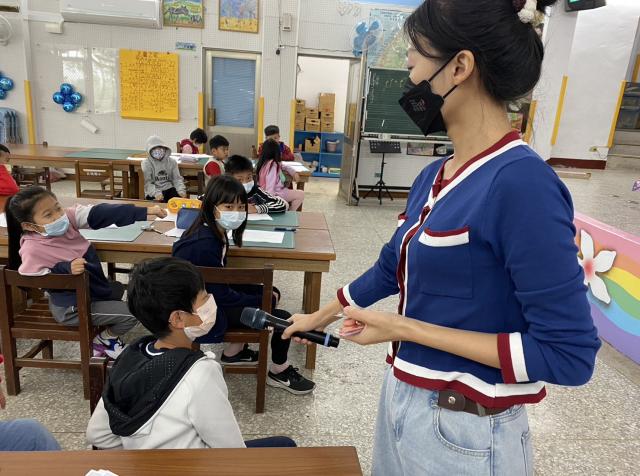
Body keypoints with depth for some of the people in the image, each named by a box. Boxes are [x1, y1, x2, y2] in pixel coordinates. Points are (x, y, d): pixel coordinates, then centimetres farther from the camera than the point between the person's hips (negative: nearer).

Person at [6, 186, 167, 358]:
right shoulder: (32, 250, -28)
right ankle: (105, 340, 17)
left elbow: (100, 214, -24)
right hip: (72, 308, -8)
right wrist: (66, 269, -38)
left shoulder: (68, 217, -13)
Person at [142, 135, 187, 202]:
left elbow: (177, 178, 3)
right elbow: (147, 182, -11)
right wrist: (156, 193, -30)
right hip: (154, 192, -2)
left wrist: (181, 190, -18)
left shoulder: (172, 161, 6)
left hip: (169, 189, 3)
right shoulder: (146, 163, -3)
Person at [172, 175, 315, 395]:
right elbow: (221, 295, -24)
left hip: (212, 292, 10)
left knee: (271, 293, 17)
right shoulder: (205, 244, -30)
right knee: (283, 319, -10)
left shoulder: (216, 231, -2)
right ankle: (279, 372, 17)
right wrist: (262, 301, -12)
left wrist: (266, 295, 0)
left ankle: (234, 351, 23)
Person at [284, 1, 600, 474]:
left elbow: (570, 354, -23)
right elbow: (390, 269, 13)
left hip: (464, 432, -7)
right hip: (402, 398, 7)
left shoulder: (522, 182, -24)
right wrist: (317, 318, 22)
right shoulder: (436, 175, 0)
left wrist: (405, 328, -21)